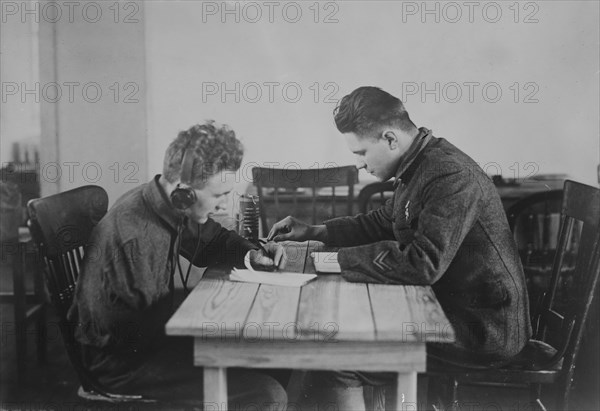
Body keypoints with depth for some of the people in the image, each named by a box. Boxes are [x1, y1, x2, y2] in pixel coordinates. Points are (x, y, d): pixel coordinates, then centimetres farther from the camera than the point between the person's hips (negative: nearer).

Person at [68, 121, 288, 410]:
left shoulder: (172, 209, -3)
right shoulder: (133, 236, -30)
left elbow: (212, 241, 16)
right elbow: (144, 329, -23)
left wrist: (251, 254, -3)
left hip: (148, 332, 9)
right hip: (122, 360, -9)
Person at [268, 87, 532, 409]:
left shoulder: (451, 176, -24)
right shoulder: (418, 167, 6)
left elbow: (422, 264, -32)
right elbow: (380, 224, 19)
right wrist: (313, 232, 8)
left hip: (483, 331, -9)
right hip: (452, 308, 9)